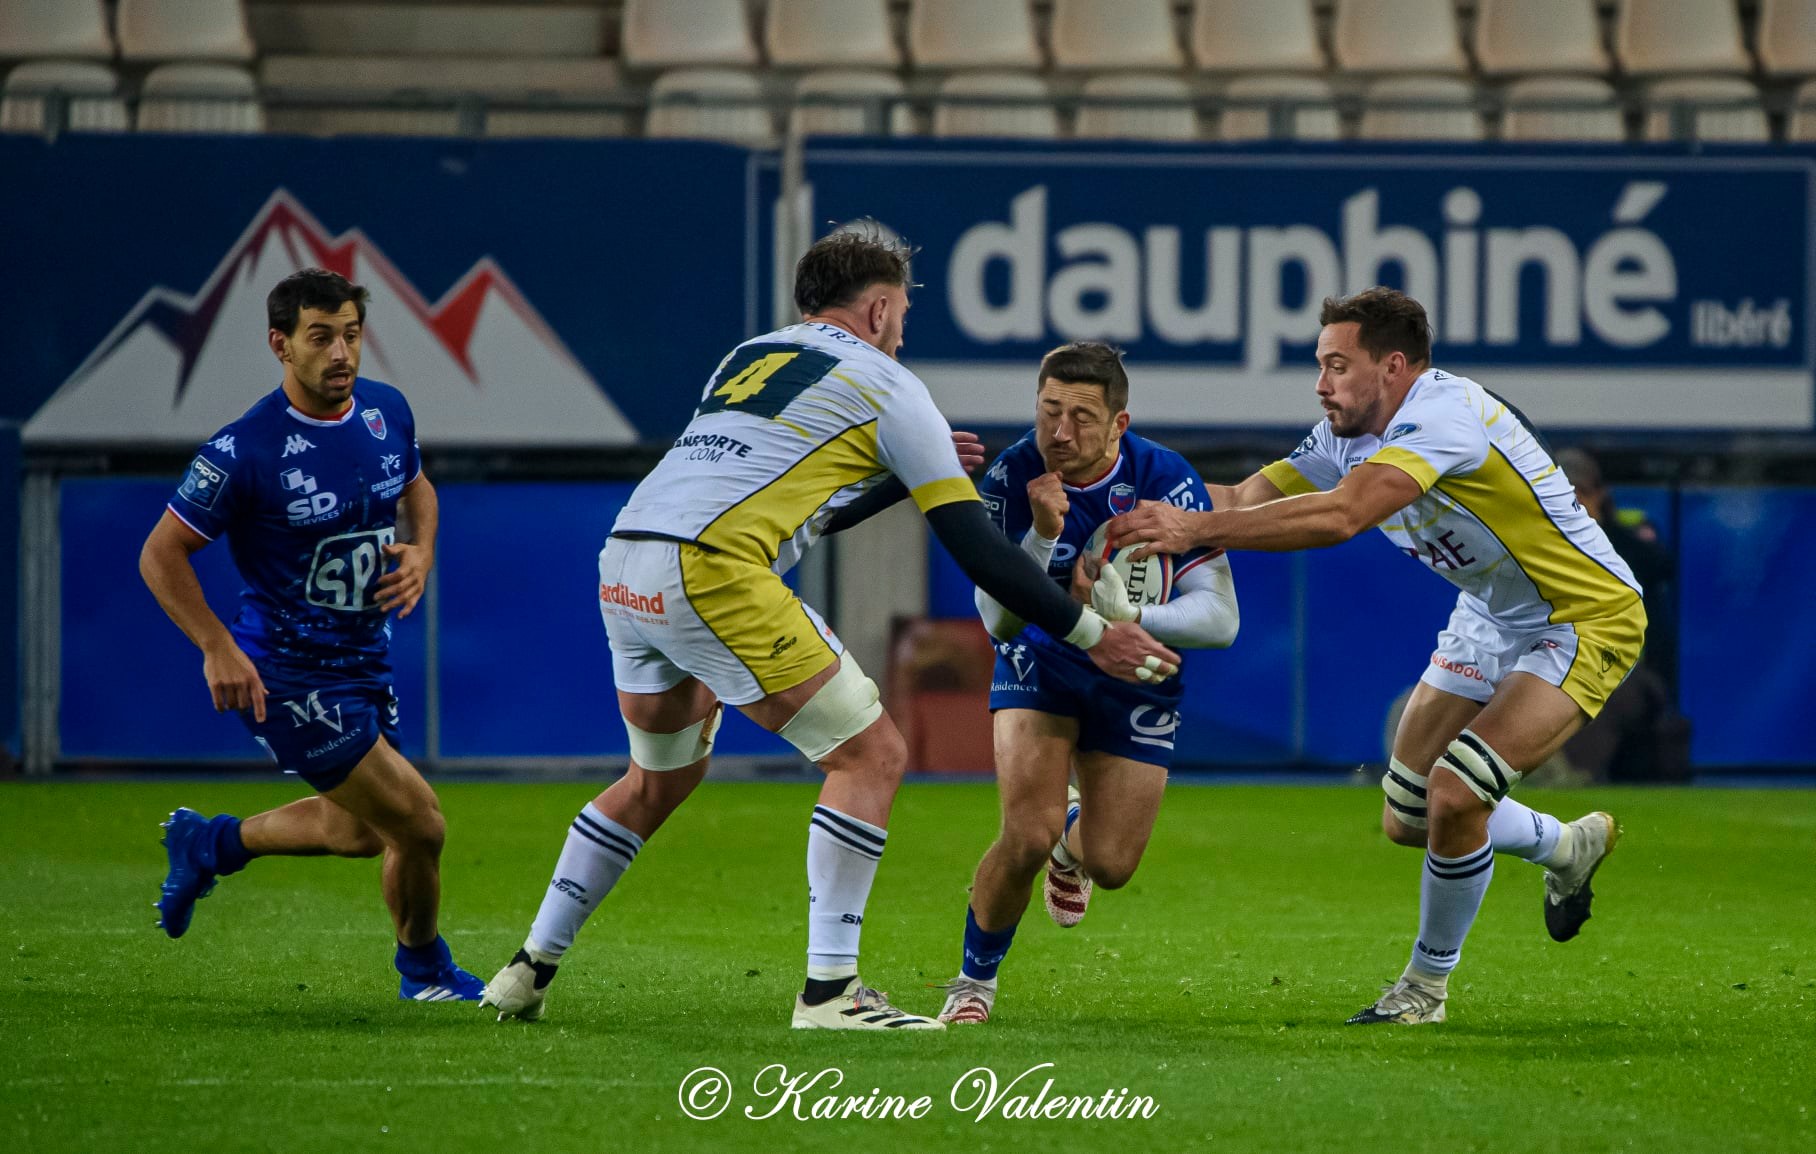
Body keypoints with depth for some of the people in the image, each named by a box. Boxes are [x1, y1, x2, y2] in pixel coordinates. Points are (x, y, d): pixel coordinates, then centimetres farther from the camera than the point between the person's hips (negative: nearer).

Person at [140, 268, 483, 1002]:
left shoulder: (387, 411, -2)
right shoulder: (246, 451, -21)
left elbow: (416, 487, 20)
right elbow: (161, 554, -13)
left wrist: (421, 554, -1)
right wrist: (218, 648, -22)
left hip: (363, 661, 8)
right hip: (289, 677, -8)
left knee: (360, 832, 22)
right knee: (419, 824, -8)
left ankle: (210, 843, 44)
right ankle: (425, 970, 20)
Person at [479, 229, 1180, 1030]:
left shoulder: (749, 358, 27)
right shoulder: (885, 387, 6)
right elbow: (977, 550, 5)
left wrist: (904, 476, 44)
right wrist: (1094, 636, 12)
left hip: (623, 571, 8)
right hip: (710, 573, -8)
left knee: (663, 775, 28)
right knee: (870, 755, 0)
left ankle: (529, 970, 29)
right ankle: (828, 991, -6)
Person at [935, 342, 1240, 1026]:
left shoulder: (1167, 482, -25)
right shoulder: (1012, 477, -23)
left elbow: (1219, 617, -25)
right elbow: (997, 620, -25)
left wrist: (1127, 616, -41)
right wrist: (1043, 535, -40)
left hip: (1135, 680, 1)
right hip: (1039, 662, -1)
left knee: (1112, 865, -2)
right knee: (1028, 834, -19)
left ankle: (1072, 839, 38)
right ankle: (975, 980, 7)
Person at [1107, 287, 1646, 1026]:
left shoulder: (1444, 415, -31)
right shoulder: (1347, 437, -3)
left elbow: (1341, 516, -43)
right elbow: (1248, 498, -4)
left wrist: (1198, 529, -44)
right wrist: (1151, 515, -23)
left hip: (1588, 619, -9)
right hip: (1494, 618, 9)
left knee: (1455, 792, -21)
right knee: (1408, 817, 9)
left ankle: (1427, 985, 2)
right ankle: (1567, 848, 37)